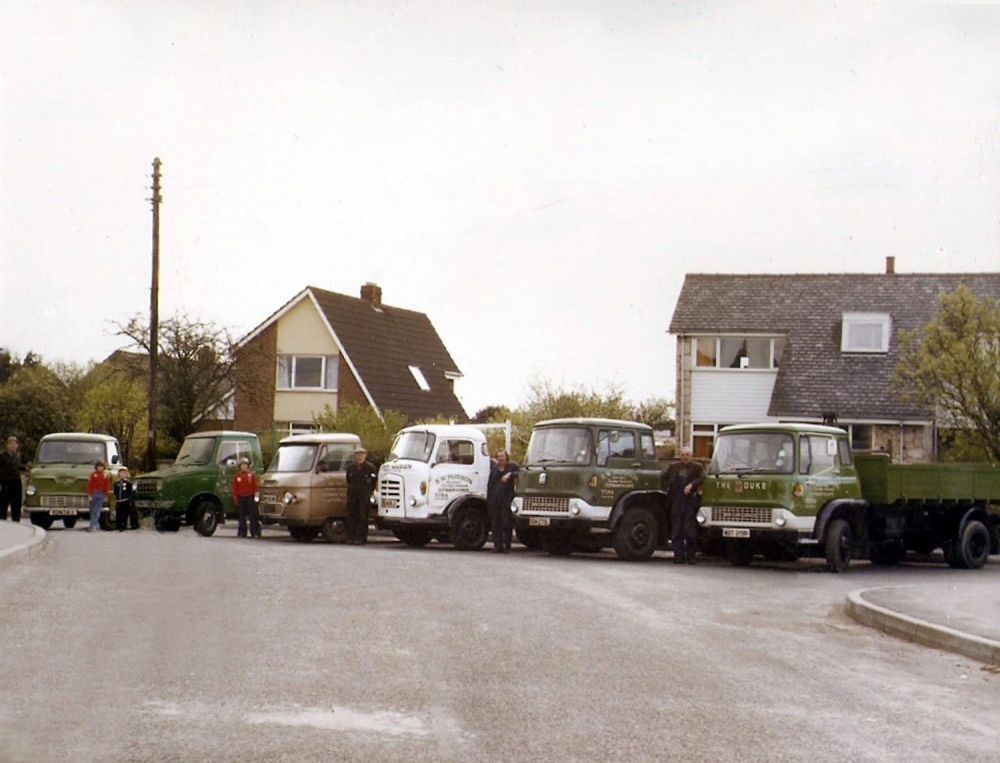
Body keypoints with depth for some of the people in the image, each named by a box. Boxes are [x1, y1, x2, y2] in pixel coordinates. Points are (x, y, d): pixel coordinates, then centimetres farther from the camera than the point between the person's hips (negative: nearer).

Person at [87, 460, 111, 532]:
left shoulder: (106, 475, 6)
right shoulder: (93, 474, 3)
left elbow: (107, 486, 8)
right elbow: (90, 485, -1)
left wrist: (106, 496, 5)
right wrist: (89, 495, -8)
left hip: (101, 494, -1)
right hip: (94, 493, 1)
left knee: (97, 510, -9)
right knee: (92, 510, 5)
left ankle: (93, 526, -14)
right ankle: (97, 525, 20)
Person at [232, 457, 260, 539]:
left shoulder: (252, 475, 3)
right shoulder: (237, 476, 8)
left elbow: (256, 485, 2)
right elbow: (235, 487, 8)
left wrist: (256, 494, -6)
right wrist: (235, 497, 4)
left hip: (250, 497, -2)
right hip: (241, 497, 2)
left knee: (252, 515, -3)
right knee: (242, 516, 6)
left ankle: (254, 532, -1)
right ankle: (242, 533, 11)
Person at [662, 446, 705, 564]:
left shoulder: (697, 467, 6)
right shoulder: (673, 467, 15)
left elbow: (702, 478, -9)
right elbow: (664, 477, 26)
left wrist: (691, 485, -22)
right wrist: (667, 489, 12)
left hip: (690, 502, -3)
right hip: (676, 502, 3)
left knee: (689, 529, -7)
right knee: (676, 530, 1)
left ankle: (690, 556, 2)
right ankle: (679, 556, 5)